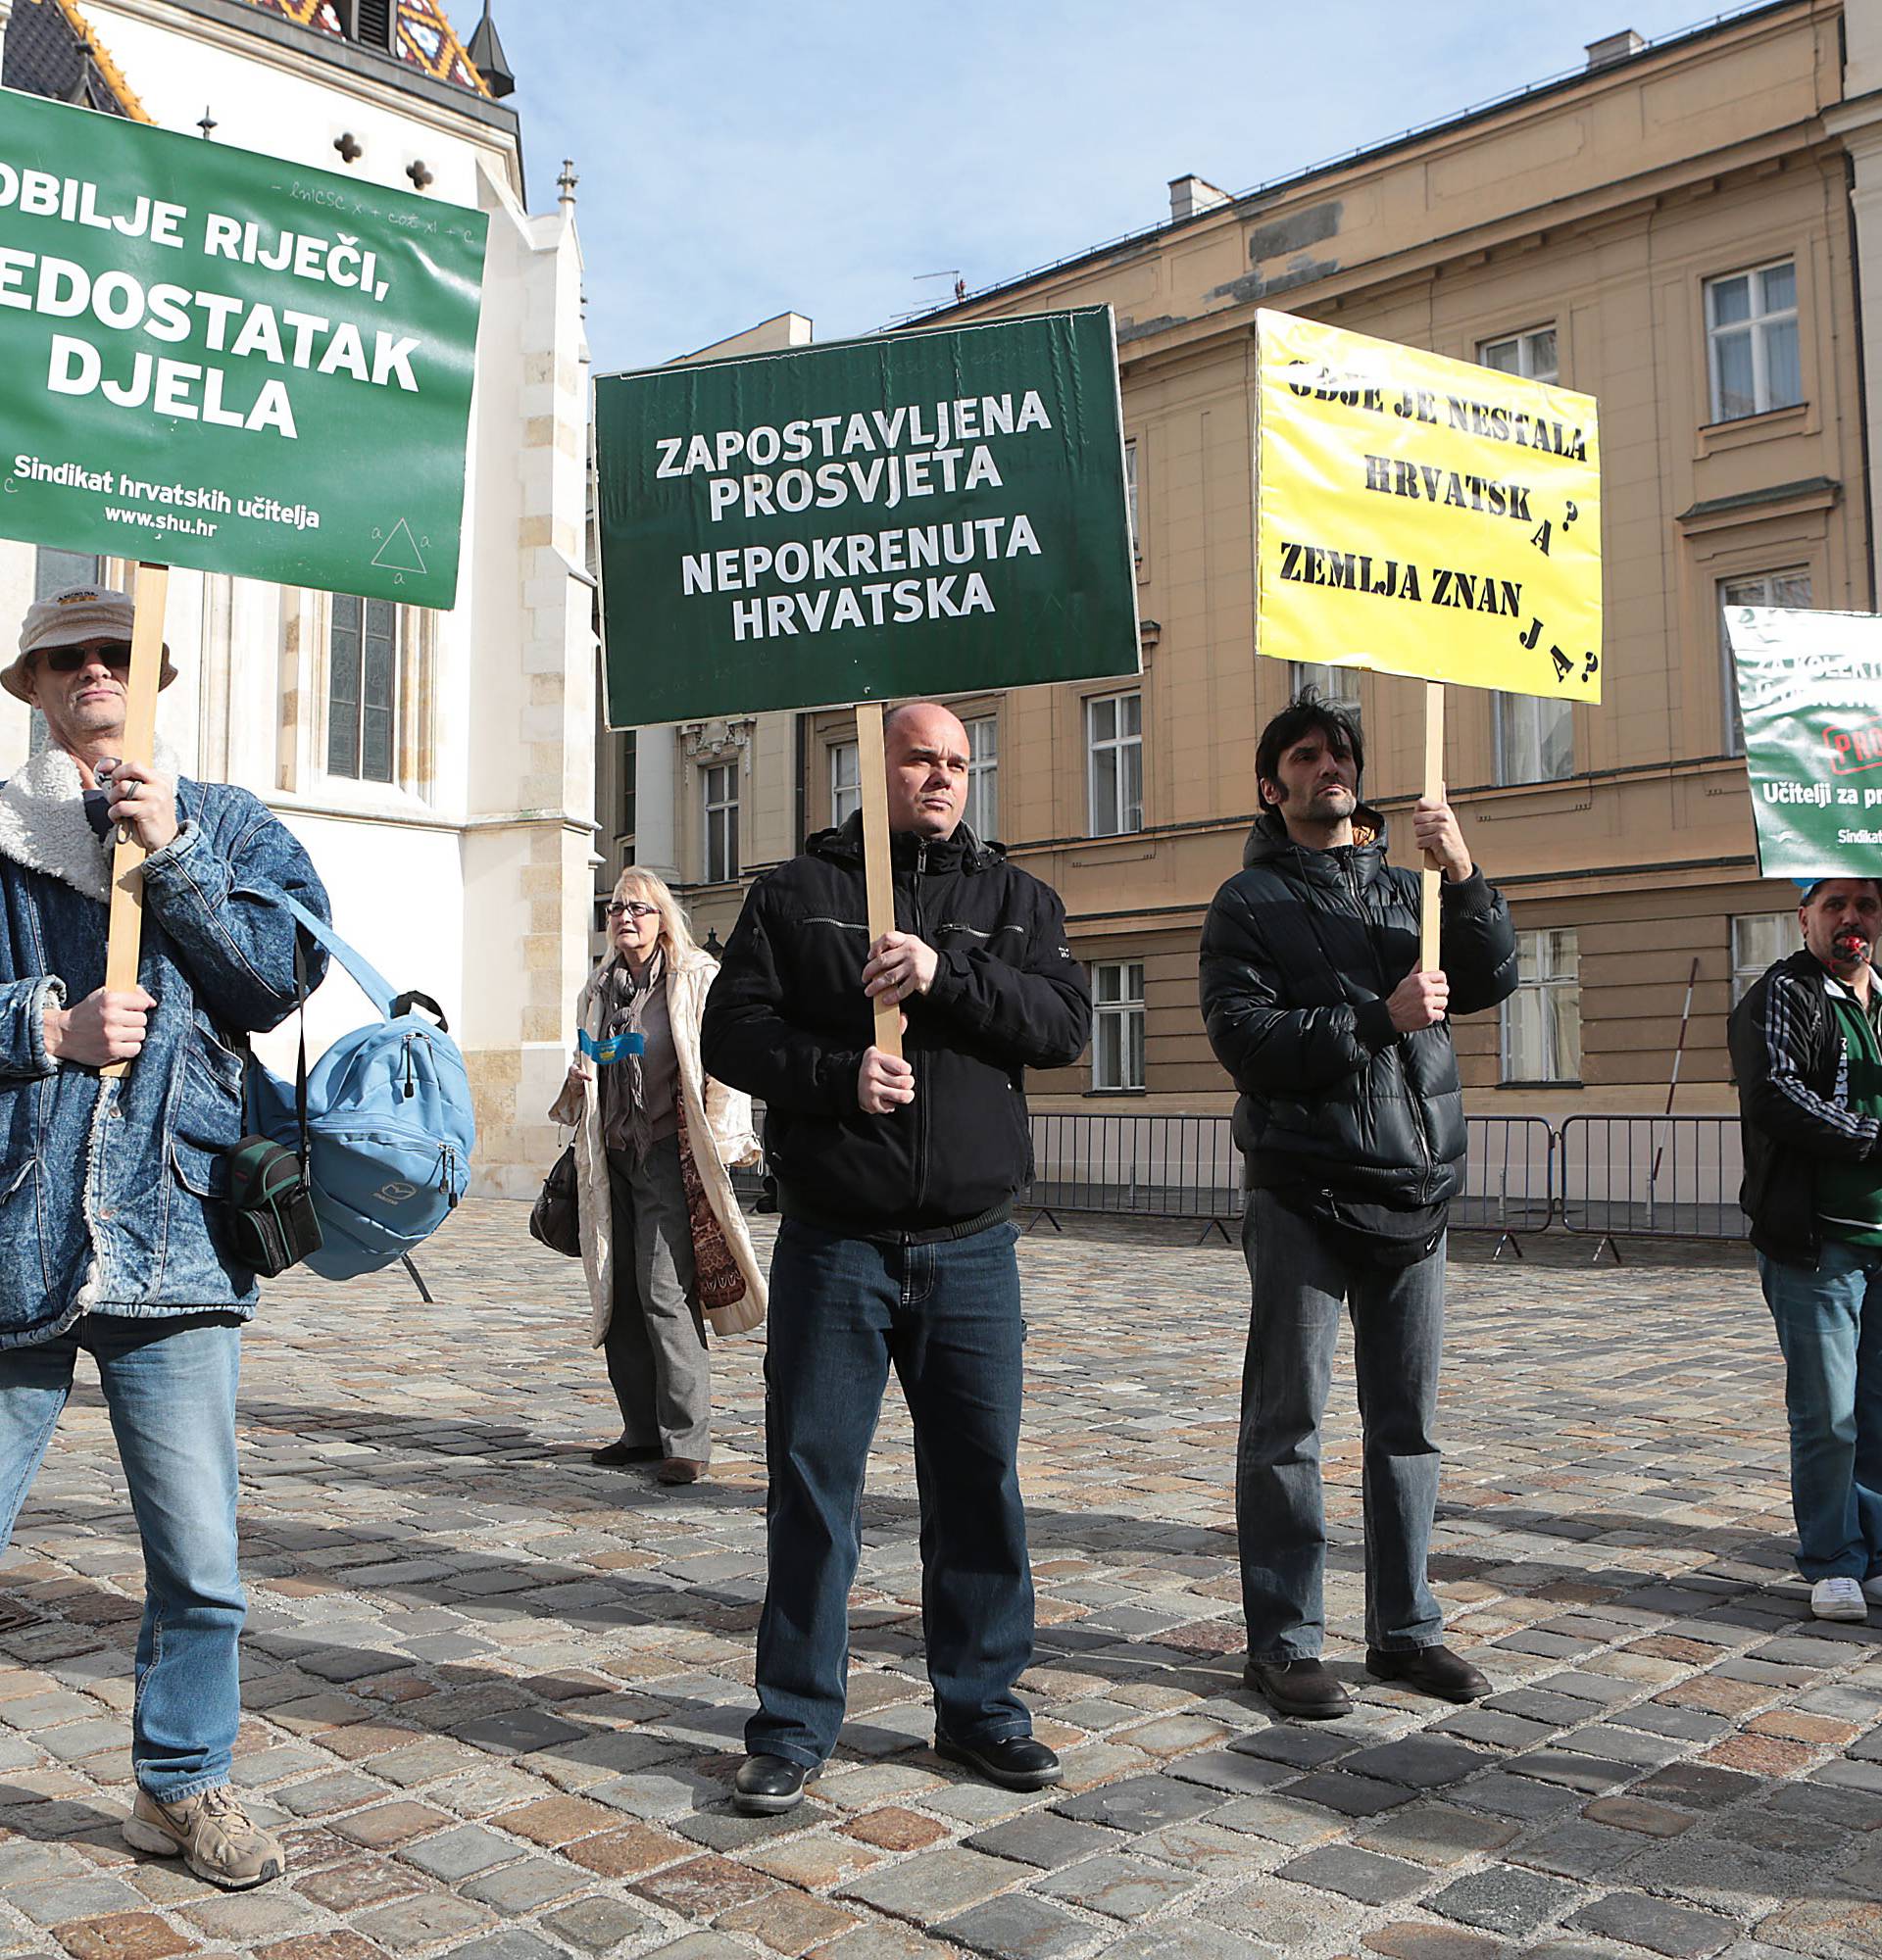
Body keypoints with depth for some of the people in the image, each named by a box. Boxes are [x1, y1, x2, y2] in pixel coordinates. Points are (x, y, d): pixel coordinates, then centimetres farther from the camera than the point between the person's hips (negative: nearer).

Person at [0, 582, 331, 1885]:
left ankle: (184, 1786, 27)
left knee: (200, 1560, 6)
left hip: (172, 1234, 1)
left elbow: (282, 973, -2)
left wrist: (170, 852, -6)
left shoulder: (229, 827, 12)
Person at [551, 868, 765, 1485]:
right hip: (612, 1157, 7)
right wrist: (579, 1079, 6)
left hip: (669, 1156, -7)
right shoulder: (598, 990, 17)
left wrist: (713, 1151, -14)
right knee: (618, 1295, 7)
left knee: (665, 1293, -11)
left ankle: (686, 1439, -5)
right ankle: (643, 1430, 17)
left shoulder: (697, 978, -3)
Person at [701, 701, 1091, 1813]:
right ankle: (798, 1724, 18)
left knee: (981, 1482, 9)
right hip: (834, 1249, -1)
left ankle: (982, 1705, 26)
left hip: (973, 1252, 2)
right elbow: (734, 1031, 1)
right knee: (813, 1484, 4)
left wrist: (946, 977, -16)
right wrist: (840, 1071, -15)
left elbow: (1067, 1022, -3)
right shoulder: (798, 893, 7)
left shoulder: (1015, 899, 10)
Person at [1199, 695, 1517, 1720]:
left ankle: (1405, 1626, 22)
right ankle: (1283, 1638, 11)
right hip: (1303, 1191, -4)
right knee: (1286, 1424, 1)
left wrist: (1462, 875, -11)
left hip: (1416, 1187, 4)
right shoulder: (1249, 901, 3)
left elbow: (1488, 980, 3)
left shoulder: (1406, 883, 15)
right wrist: (1379, 1019, -18)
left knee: (1408, 1422, 10)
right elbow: (1243, 1036, -10)